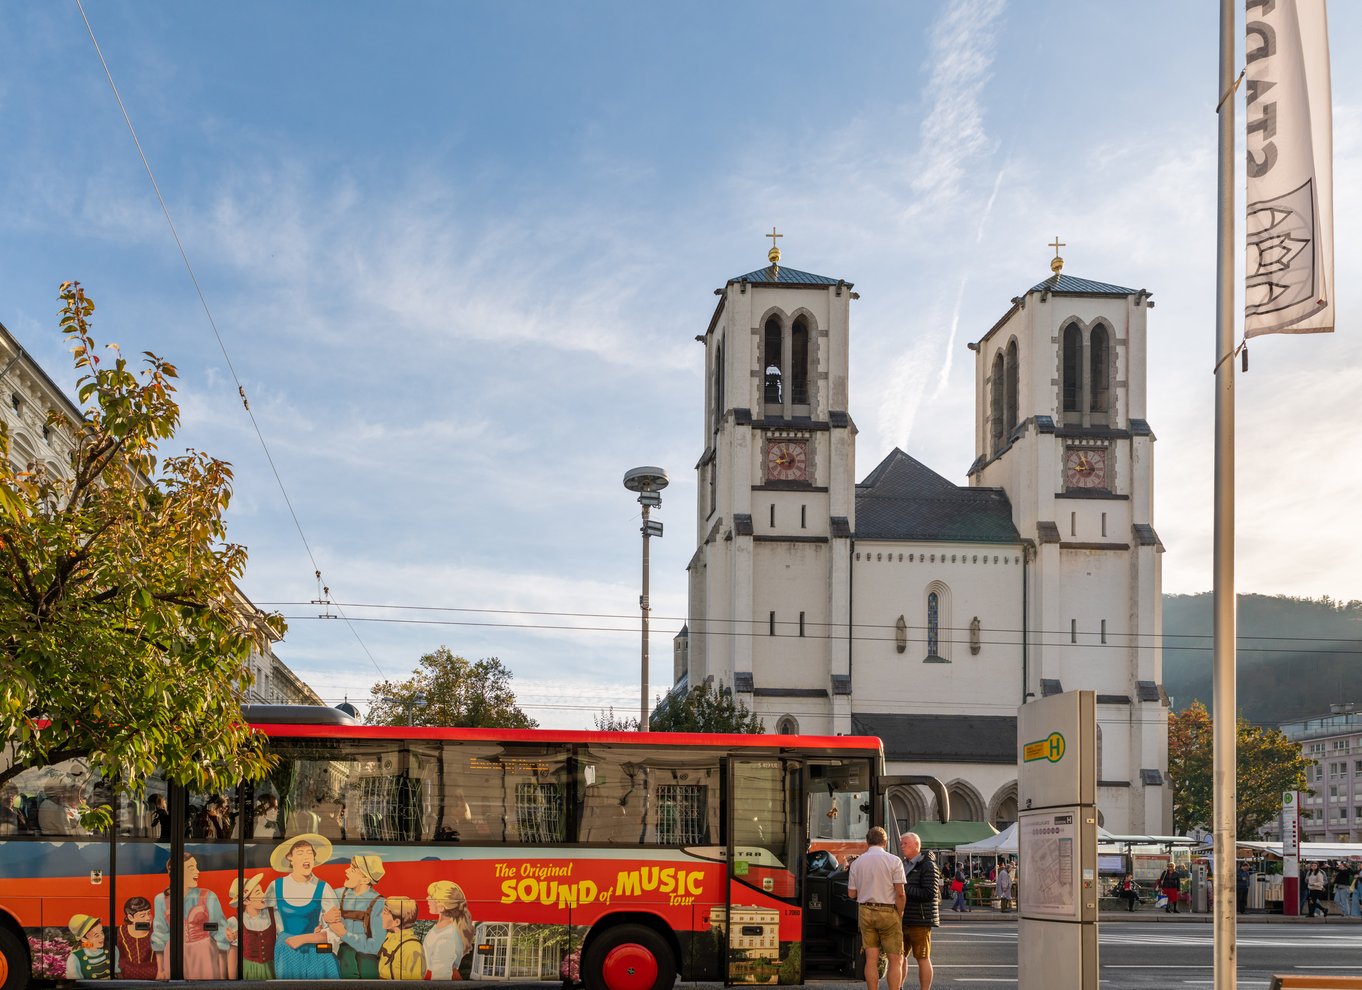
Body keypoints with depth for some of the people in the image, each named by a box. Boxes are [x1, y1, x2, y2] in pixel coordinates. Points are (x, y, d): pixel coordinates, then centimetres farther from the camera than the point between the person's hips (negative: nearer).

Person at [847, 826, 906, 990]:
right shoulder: (894, 861, -7)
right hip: (888, 911, -3)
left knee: (871, 959, 6)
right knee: (896, 960, 2)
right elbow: (900, 893, -11)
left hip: (865, 911, 3)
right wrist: (899, 915, 0)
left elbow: (851, 893, 5)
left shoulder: (857, 862, 3)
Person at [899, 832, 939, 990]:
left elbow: (929, 893, -20)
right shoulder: (904, 864, 15)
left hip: (919, 919, -8)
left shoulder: (927, 865, -11)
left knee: (922, 958, -2)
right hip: (903, 919, 8)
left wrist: (905, 888, -20)